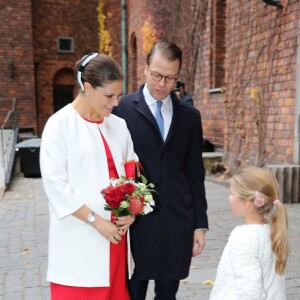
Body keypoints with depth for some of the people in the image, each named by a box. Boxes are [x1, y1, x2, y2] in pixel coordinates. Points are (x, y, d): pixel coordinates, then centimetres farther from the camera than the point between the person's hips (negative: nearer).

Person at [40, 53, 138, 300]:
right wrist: (96, 221, -13)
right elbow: (54, 184, -12)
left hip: (114, 232, 5)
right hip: (79, 238, -4)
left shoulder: (119, 125, 6)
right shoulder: (59, 125, -8)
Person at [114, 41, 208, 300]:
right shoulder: (122, 108, -4)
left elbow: (195, 173, 8)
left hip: (178, 221, 3)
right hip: (134, 220, -3)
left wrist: (200, 223, 7)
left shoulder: (190, 115, 6)